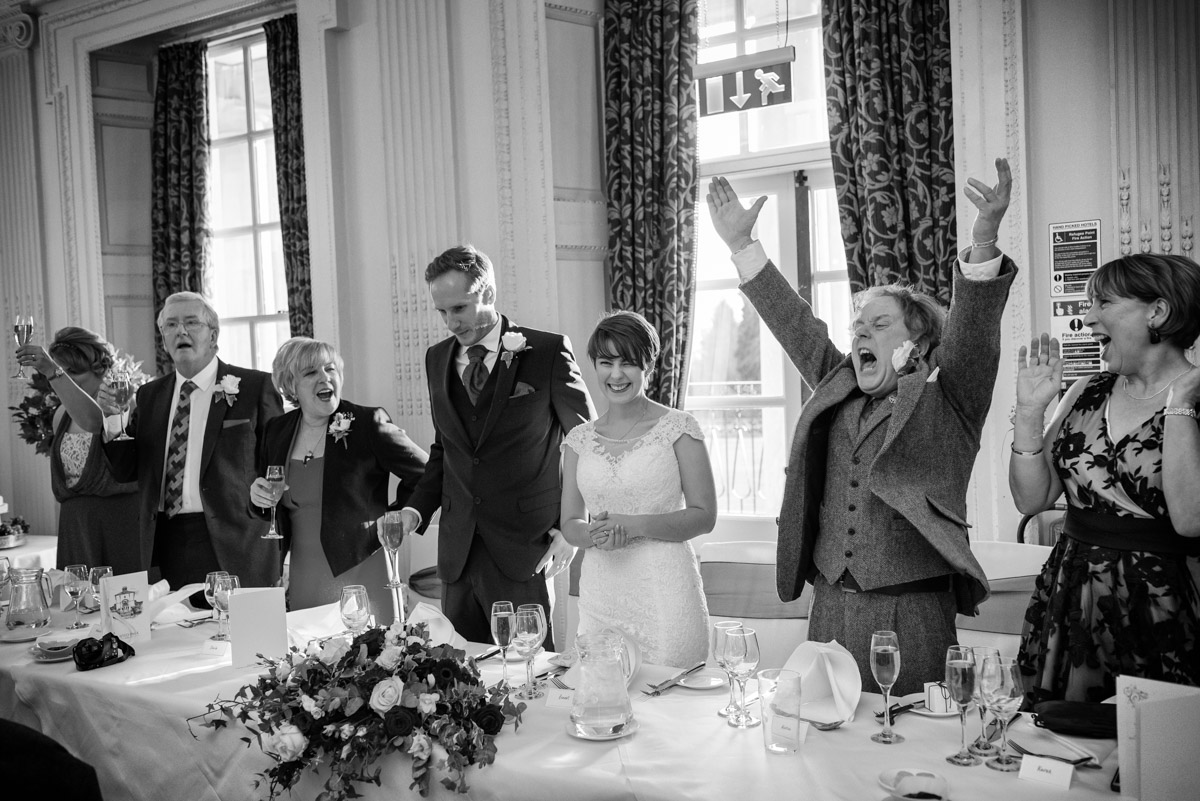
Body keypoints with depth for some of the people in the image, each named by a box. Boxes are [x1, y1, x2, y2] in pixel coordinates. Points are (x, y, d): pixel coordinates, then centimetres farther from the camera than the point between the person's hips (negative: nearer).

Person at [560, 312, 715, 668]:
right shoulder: (579, 439, 9)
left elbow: (704, 515, -4)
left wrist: (636, 525, -15)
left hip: (664, 593, -3)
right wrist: (595, 533, -11)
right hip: (600, 594, 3)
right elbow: (569, 524, 11)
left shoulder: (678, 428, -2)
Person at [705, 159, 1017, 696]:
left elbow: (972, 331, -14)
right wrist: (741, 245, 13)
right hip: (830, 608, 5)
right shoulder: (839, 394, 14)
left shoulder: (944, 402, 1)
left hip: (910, 614, -4)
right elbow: (794, 324, 16)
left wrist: (984, 241, -30)